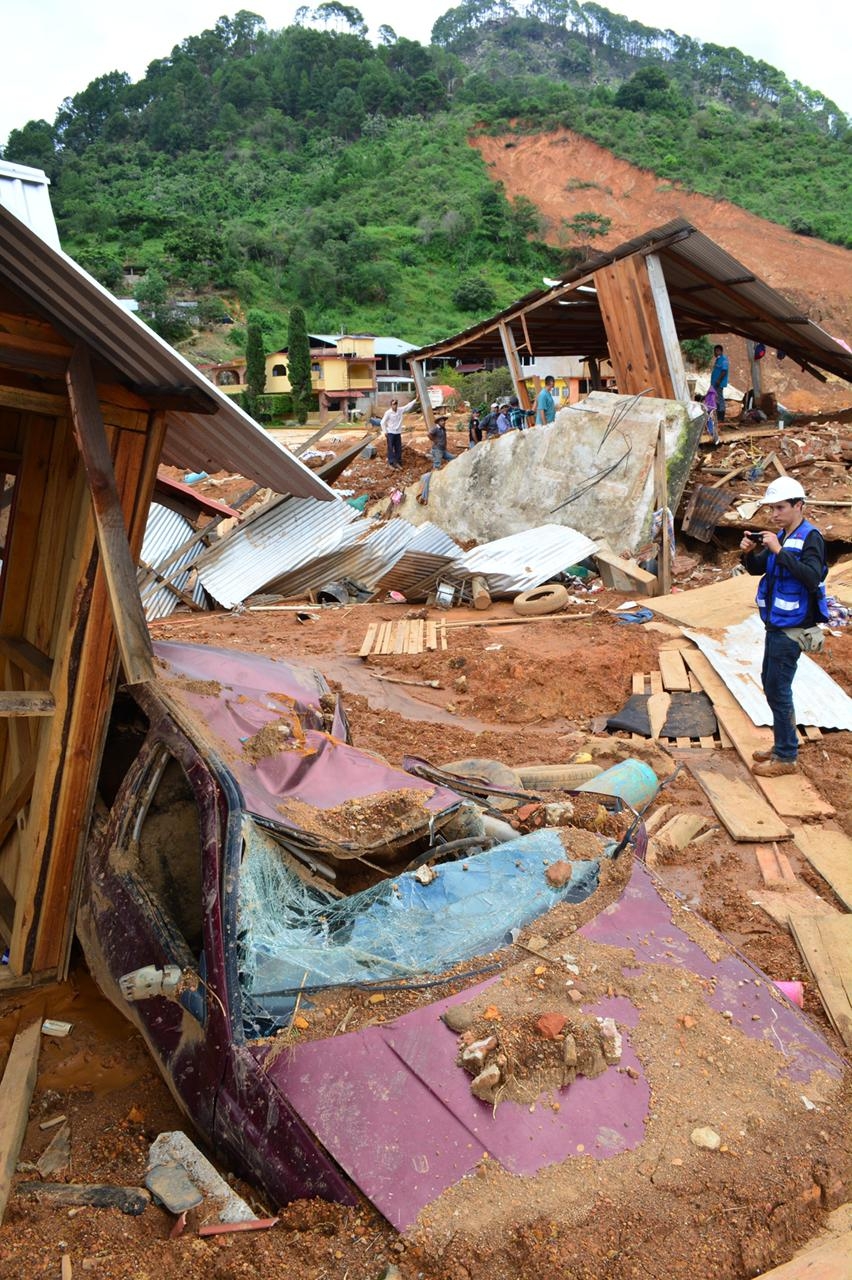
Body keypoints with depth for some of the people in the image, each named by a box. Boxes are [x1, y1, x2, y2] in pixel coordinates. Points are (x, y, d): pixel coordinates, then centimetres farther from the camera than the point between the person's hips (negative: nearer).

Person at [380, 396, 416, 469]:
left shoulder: (401, 410, 0)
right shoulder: (388, 413, -11)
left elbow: (408, 406, 0)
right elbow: (383, 422, -6)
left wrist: (416, 400, -8)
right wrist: (385, 432, -7)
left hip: (398, 433, 5)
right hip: (390, 433, -5)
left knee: (399, 448, 9)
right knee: (390, 448, -1)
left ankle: (398, 462, 20)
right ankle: (390, 463, 5)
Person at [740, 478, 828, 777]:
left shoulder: (810, 537, -15)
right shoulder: (781, 536, 10)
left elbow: (812, 576, -28)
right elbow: (757, 569, 16)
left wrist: (779, 551, -30)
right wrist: (749, 553, -4)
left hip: (792, 629, -9)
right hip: (776, 625, 9)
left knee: (777, 690, -5)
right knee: (770, 684, 16)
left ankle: (786, 757, 6)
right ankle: (782, 746, 29)